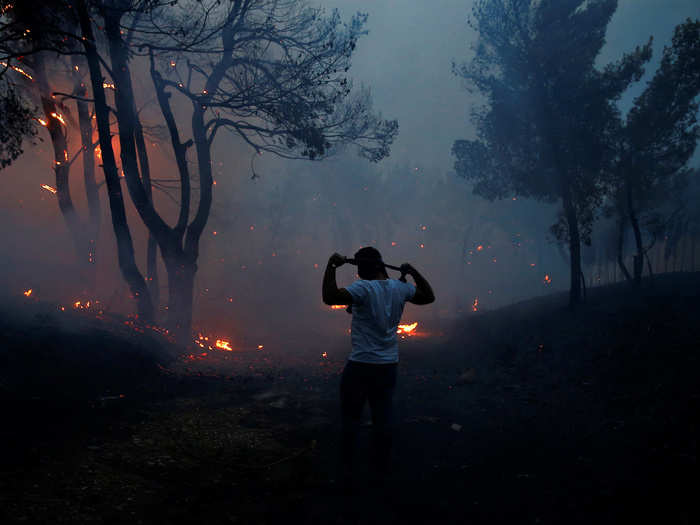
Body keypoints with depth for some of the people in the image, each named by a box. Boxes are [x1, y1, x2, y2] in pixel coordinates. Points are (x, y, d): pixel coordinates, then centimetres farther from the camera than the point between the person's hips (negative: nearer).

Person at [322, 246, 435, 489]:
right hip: (389, 366, 5)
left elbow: (329, 297, -29)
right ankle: (380, 472, 19)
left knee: (350, 419, 5)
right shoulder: (400, 288, 2)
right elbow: (428, 296, 19)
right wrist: (413, 272, 20)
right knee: (383, 419, 11)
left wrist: (332, 266, -21)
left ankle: (347, 475, 8)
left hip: (361, 365, -5)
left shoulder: (363, 288, -16)